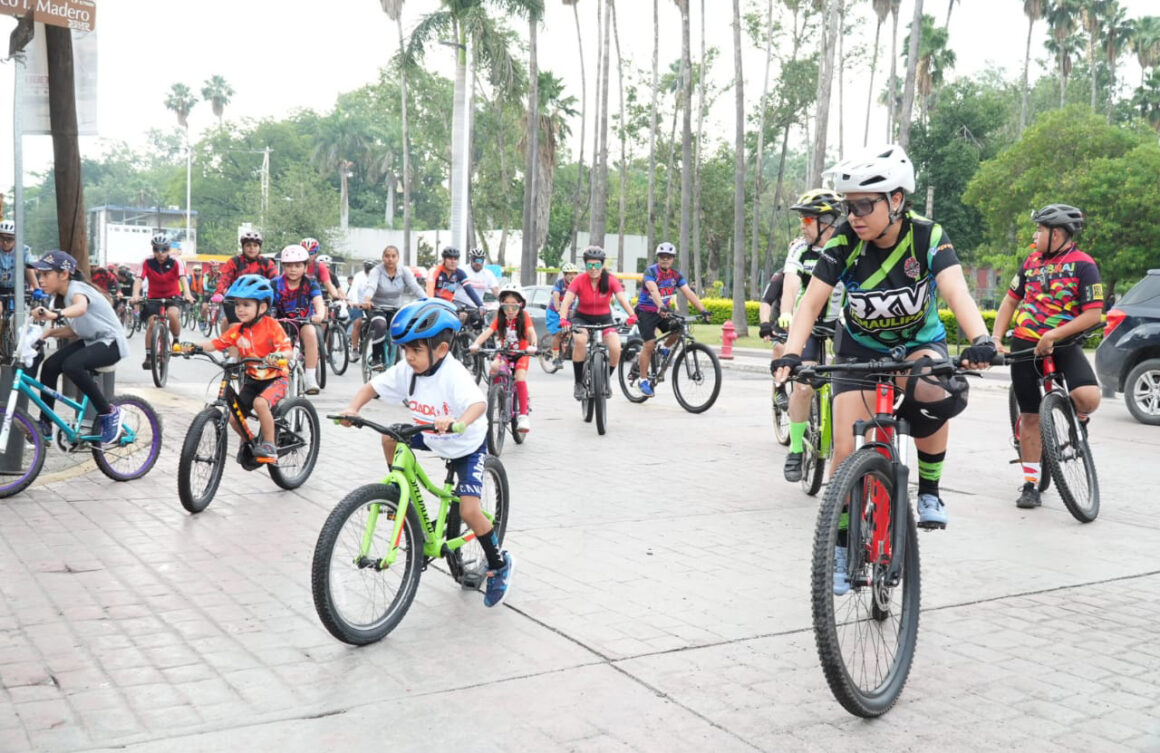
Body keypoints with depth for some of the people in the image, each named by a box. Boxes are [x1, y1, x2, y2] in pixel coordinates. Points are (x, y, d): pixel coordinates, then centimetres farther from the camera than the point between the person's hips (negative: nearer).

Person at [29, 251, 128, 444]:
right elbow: (75, 329, 9)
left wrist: (55, 315, -65)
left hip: (111, 341, -9)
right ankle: (45, 426, 4)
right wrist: (49, 332, -8)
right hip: (90, 340, 9)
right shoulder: (59, 298, 6)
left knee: (71, 365, -31)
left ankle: (108, 413, -15)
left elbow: (80, 308, -46)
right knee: (49, 366, -7)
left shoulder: (76, 289, -21)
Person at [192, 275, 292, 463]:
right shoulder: (237, 331, 0)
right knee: (234, 417, -2)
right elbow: (215, 344, -4)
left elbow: (288, 350, -22)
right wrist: (196, 346, -23)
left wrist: (279, 355, -45)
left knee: (260, 403, -34)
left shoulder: (272, 326, -14)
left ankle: (269, 445, -17)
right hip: (253, 379, 6)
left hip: (276, 378, -6)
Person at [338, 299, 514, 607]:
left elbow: (479, 403, -48)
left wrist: (458, 422, -68)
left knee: (468, 511, -16)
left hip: (467, 445, -7)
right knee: (390, 438, -7)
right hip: (431, 439, 7)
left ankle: (499, 565, 5)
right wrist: (353, 408, -28)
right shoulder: (405, 370, -14)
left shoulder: (453, 374, -33)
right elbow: (371, 387, -8)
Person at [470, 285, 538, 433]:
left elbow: (531, 331, -26)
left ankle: (523, 415, -21)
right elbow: (487, 331, -21)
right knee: (494, 367, -29)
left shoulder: (524, 316, -11)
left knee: (520, 377, -27)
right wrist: (476, 344, -40)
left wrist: (532, 346, -47)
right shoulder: (500, 318, -7)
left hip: (521, 354, -2)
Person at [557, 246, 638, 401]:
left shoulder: (610, 280, -14)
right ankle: (578, 384, -18)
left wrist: (632, 315, -47)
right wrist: (563, 319, -47)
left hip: (604, 318, 1)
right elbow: (566, 300, -27)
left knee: (616, 348, -23)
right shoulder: (579, 280, -17)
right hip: (582, 318, -1)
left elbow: (622, 298, -28)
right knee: (580, 340, -34)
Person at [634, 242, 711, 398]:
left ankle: (665, 349, 10)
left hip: (664, 311, 5)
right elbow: (653, 290, -36)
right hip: (646, 311, -5)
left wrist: (703, 310, -21)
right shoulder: (651, 272, -19)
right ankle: (643, 380, -5)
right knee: (649, 344, -15)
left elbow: (689, 293, -9)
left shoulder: (676, 274, -3)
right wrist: (661, 307, -54)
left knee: (679, 329, -20)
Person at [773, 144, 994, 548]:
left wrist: (980, 339, -57)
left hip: (919, 341, -1)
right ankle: (842, 547, 6)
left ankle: (928, 488, -7)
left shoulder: (927, 236, -23)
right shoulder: (844, 240, -20)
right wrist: (791, 353, -43)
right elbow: (812, 301, -25)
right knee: (847, 449, -12)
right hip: (860, 348, 1)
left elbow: (956, 291, -37)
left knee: (941, 394, -34)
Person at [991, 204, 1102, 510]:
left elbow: (1093, 314, -15)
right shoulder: (1032, 261, 8)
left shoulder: (1083, 265, -8)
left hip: (1063, 344, -4)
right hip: (1025, 346, 4)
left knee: (1089, 397, -28)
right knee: (1030, 416, 3)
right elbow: (1011, 300, 16)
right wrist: (995, 337, 6)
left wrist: (1053, 336, -22)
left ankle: (1078, 418, 10)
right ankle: (1031, 484, 12)